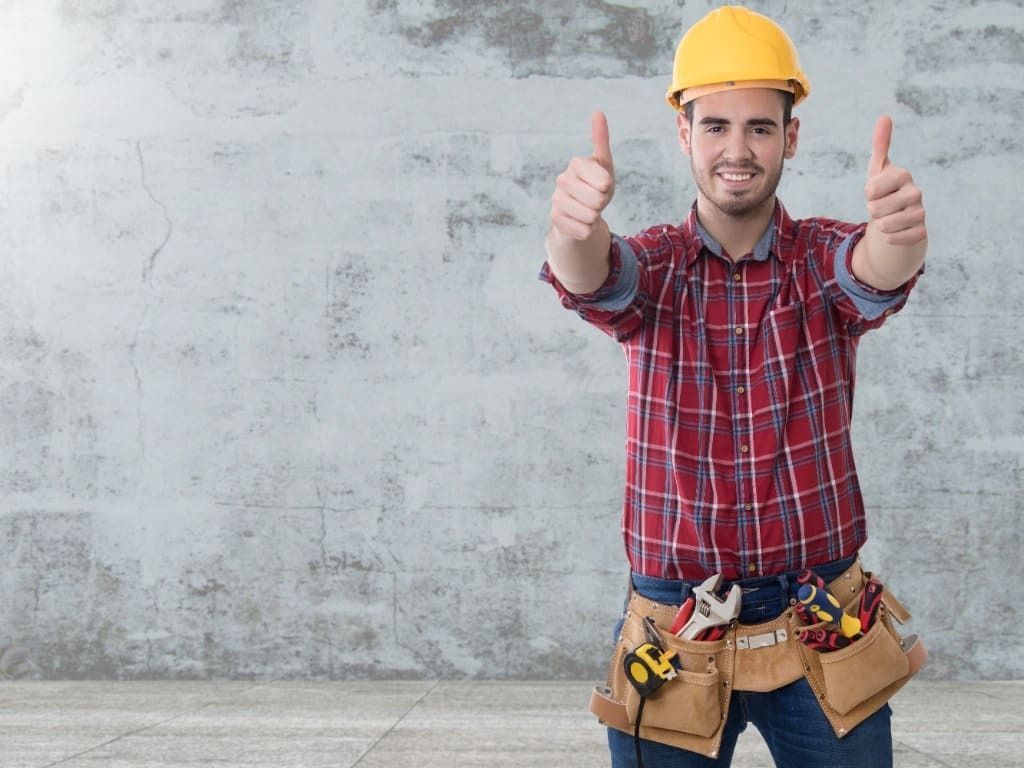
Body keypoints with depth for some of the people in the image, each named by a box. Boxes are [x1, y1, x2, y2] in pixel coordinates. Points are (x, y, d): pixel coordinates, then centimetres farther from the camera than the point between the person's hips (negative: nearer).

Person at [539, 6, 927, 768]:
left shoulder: (823, 258, -2)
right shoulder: (652, 267, -2)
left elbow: (876, 274, -25)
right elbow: (592, 280, -24)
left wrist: (898, 236, -50)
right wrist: (574, 228, -49)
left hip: (821, 622, 0)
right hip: (676, 619, 0)